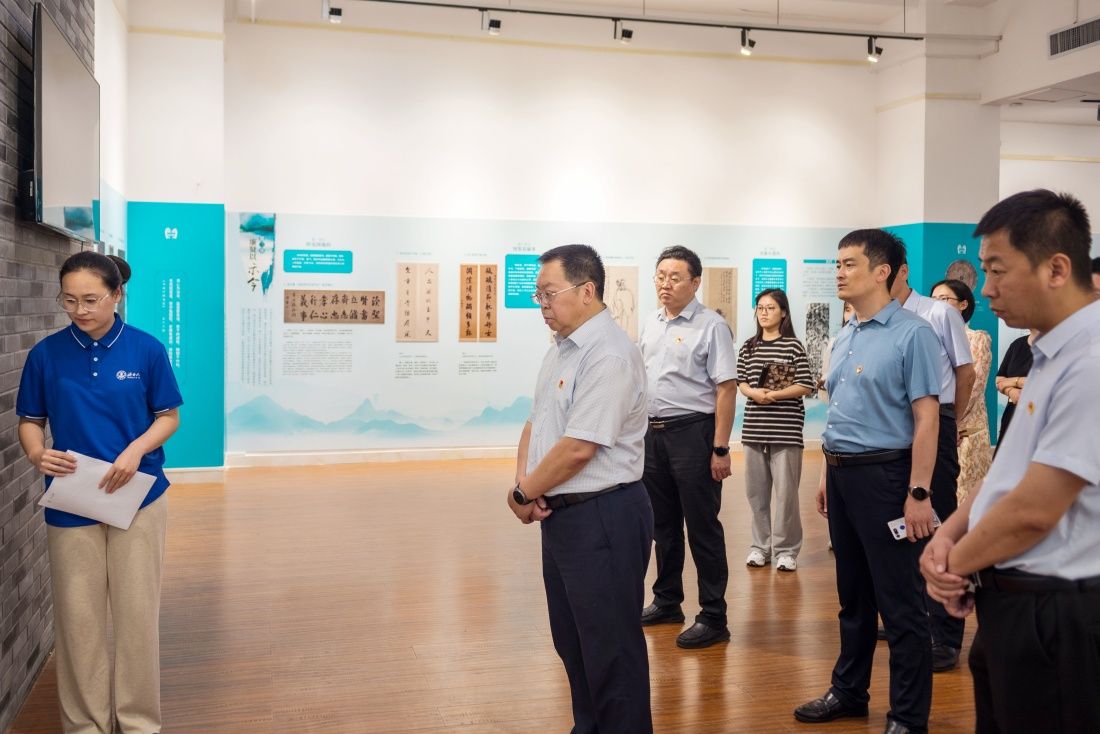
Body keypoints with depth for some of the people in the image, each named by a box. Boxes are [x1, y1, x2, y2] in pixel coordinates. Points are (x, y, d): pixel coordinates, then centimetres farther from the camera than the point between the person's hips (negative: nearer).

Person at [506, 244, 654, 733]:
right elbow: (536, 422, 14)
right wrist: (523, 484, -3)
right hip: (561, 513, 10)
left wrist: (523, 494, -11)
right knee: (571, 640, 20)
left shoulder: (609, 356, -20)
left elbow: (577, 449, -24)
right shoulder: (561, 348, 11)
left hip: (602, 518, -10)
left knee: (610, 650, 2)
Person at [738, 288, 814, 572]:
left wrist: (772, 395, -14)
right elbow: (740, 381, 11)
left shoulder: (793, 346, -3)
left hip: (786, 428, -4)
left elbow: (806, 387, -7)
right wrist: (753, 392, -10)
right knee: (756, 490, 10)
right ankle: (760, 545, 22)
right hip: (754, 427, 4)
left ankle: (787, 549, 9)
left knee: (786, 491, -2)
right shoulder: (748, 347, 10)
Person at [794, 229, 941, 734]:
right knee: (852, 595, 18)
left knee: (899, 603, 1)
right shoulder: (843, 339, 13)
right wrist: (827, 474, 16)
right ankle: (848, 692, 31)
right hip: (841, 473, 8)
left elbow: (926, 418, -14)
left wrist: (918, 494, -18)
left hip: (883, 473, -8)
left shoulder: (911, 334, -11)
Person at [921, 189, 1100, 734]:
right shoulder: (1052, 354, 10)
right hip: (1012, 603, 9)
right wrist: (949, 534, -1)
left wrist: (953, 563, -8)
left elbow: (1034, 510, -23)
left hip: (1055, 618, -9)